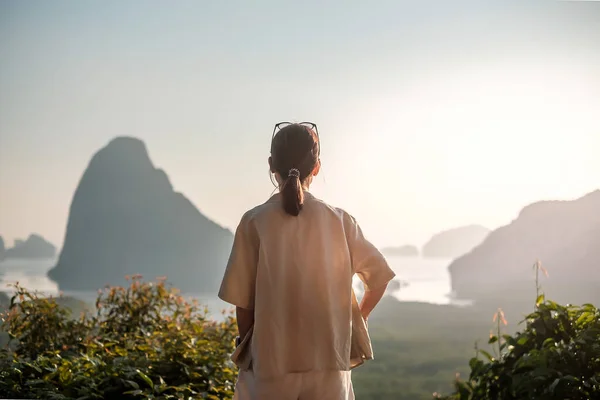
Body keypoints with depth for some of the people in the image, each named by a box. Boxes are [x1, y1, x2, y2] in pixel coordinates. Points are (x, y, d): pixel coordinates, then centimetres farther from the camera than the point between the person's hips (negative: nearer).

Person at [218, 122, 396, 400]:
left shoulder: (255, 222, -7)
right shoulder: (339, 221, -2)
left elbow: (243, 302, -5)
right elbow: (379, 278, 5)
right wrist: (356, 321, 20)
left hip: (272, 365, -1)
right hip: (329, 362, 2)